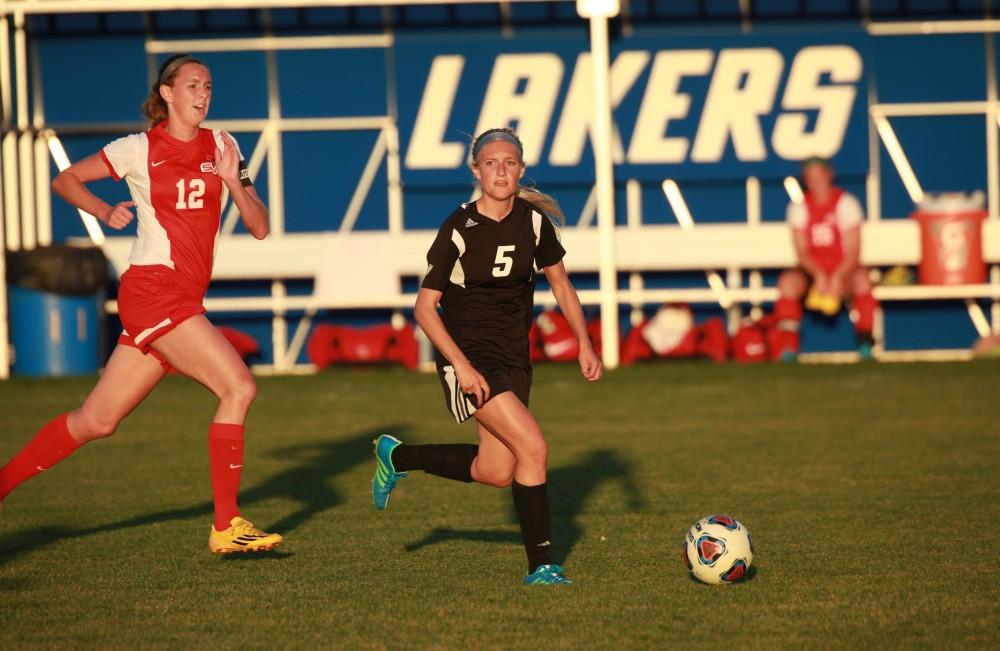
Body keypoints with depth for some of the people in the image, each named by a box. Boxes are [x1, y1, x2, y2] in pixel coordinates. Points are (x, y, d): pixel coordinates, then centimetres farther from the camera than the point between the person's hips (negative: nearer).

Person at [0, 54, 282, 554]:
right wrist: (105, 212, -6)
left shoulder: (220, 146, 11)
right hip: (152, 287, -6)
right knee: (238, 387, -18)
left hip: (183, 300, 6)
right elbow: (65, 180, 10)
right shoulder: (140, 150, 0)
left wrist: (233, 182, -9)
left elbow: (260, 227, 7)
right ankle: (226, 528, -13)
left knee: (97, 421, 8)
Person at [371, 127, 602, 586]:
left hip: (513, 358, 6)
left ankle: (397, 457, 34)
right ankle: (540, 565, -9)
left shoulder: (534, 221, -2)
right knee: (533, 447, -21)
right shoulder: (459, 229, -16)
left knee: (495, 473, 12)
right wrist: (461, 365, -22)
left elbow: (560, 284, 13)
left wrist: (584, 345, 4)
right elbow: (425, 307, -12)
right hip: (469, 358, -6)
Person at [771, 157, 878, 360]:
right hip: (812, 271, 2)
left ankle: (865, 344, -27)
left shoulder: (846, 203, -2)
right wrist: (818, 275, -21)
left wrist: (837, 278, -24)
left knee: (861, 278, -35)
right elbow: (801, 252, -1)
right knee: (788, 281, -30)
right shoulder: (799, 208, 4)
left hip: (844, 270, -2)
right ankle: (788, 345, -26)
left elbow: (854, 251, -7)